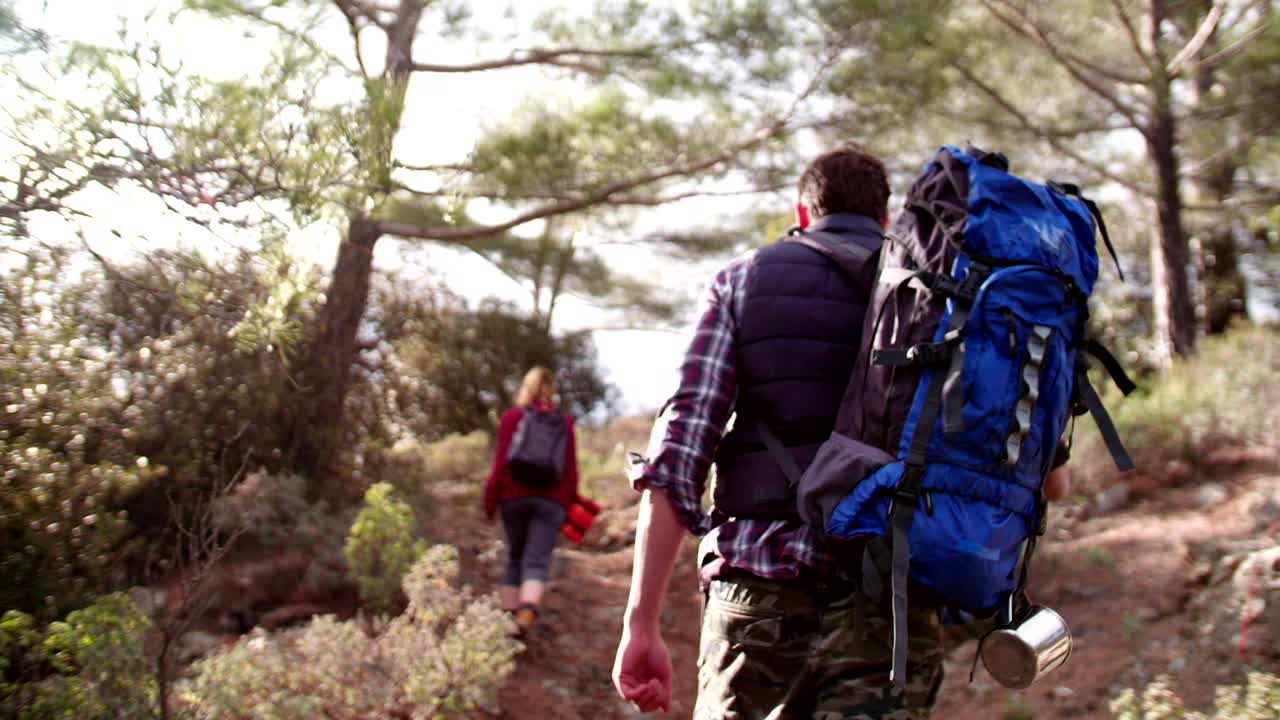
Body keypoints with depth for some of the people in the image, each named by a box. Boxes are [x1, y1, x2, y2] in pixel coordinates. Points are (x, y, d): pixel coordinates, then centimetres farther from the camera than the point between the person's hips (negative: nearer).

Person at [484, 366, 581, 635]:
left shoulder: (511, 417, 5)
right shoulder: (564, 422, 10)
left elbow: (502, 462, -2)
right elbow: (571, 469, 7)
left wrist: (490, 499, 3)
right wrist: (570, 505, 15)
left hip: (514, 497, 1)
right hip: (551, 500, 0)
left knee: (515, 558, 16)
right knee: (537, 562, -8)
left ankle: (508, 616, 10)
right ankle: (527, 613, -32)